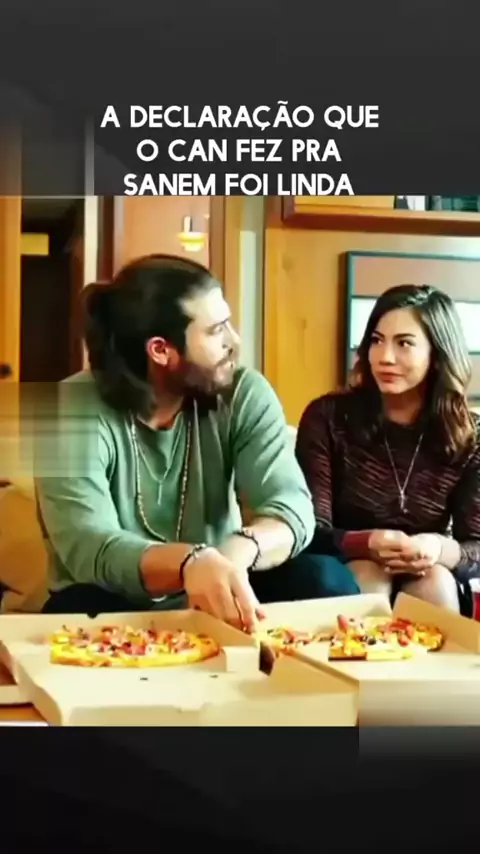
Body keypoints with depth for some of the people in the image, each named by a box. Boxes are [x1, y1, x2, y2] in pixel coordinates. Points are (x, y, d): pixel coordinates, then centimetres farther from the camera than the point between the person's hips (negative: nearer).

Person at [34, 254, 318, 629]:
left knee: (319, 580, -24)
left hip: (213, 602, 2)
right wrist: (189, 561, -49)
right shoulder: (72, 410, -17)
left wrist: (238, 550, -43)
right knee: (81, 608, -34)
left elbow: (292, 506, -19)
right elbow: (86, 545, -29)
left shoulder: (245, 395, -8)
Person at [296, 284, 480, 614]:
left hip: (430, 577, 2)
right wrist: (366, 544, -34)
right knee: (367, 575, -32)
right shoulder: (328, 416, -11)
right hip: (351, 572, -1)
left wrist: (441, 550, -31)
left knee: (436, 581, -30)